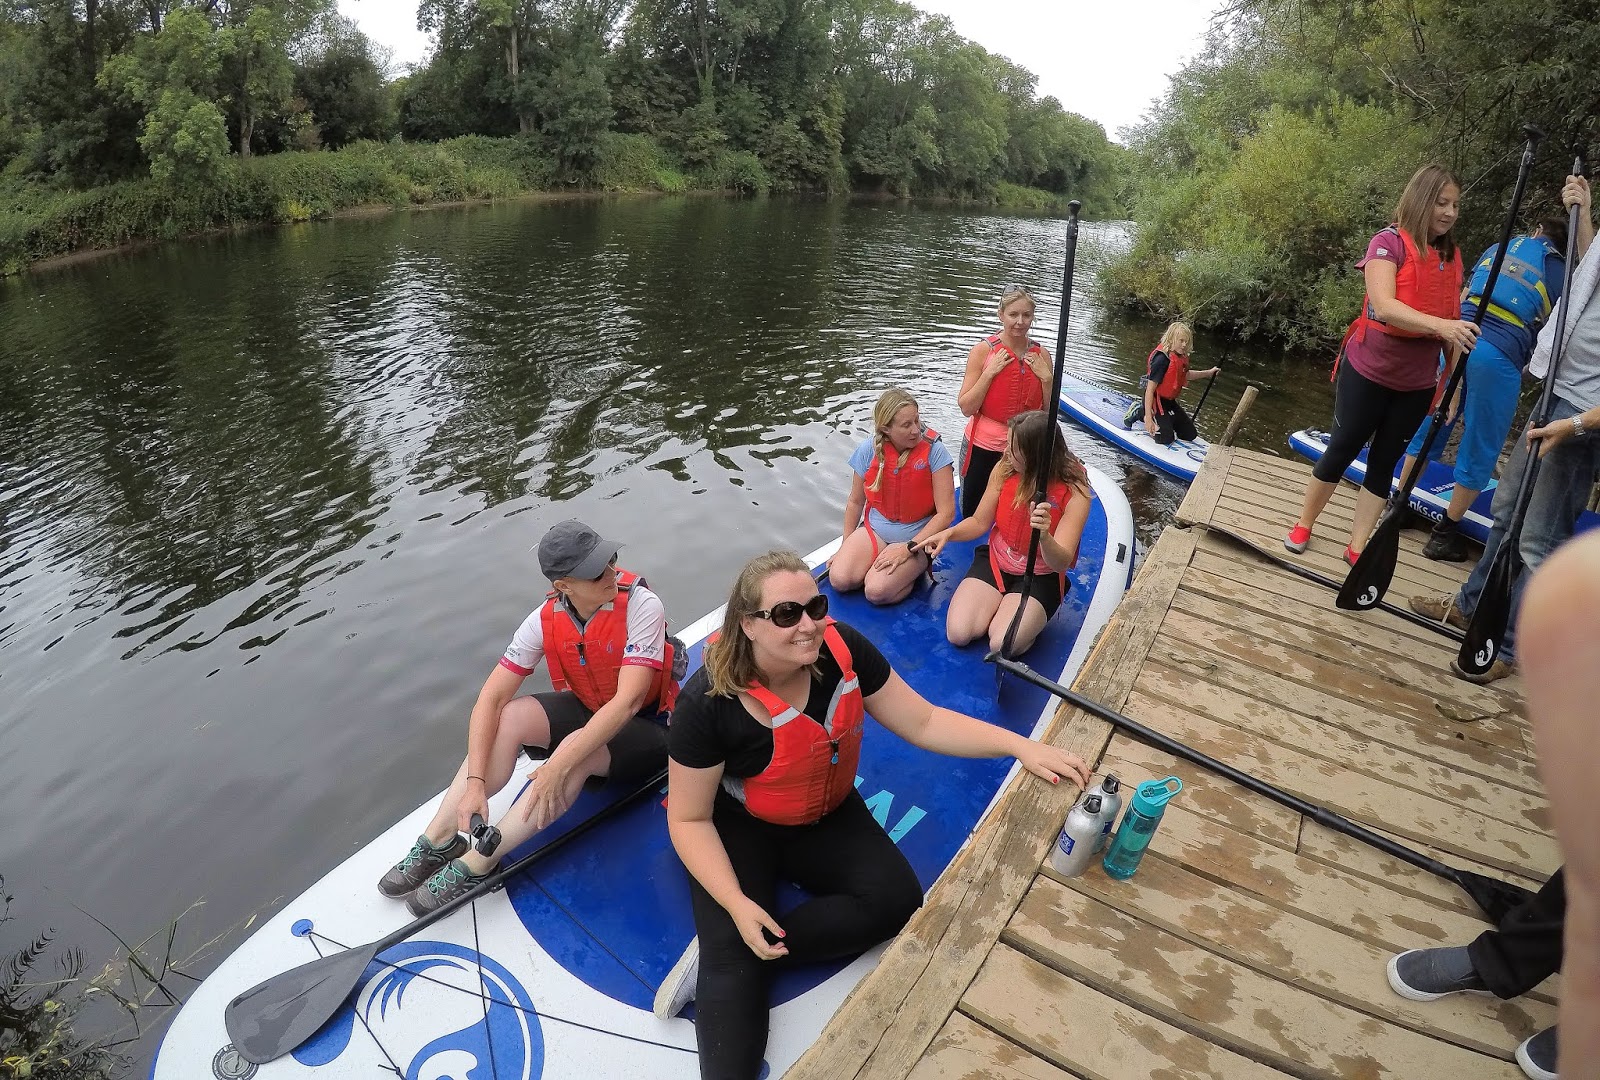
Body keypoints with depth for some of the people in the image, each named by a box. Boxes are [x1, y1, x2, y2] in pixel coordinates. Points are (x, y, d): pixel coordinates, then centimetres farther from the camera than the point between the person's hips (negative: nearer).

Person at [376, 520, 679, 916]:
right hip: (586, 709, 4)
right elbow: (491, 698, -16)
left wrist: (559, 767, -40)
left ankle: (476, 864, -24)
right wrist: (475, 783, -27)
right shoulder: (545, 620, -15)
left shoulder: (640, 604, -28)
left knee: (576, 749, -34)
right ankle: (437, 840, -12)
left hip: (646, 729, -4)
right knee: (507, 720, -21)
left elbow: (628, 700, -36)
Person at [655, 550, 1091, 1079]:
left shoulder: (844, 650, -20)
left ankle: (722, 955, -13)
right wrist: (736, 905, -31)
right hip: (737, 827, -4)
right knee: (734, 959, -26)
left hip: (826, 816, 5)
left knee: (896, 901, -18)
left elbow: (922, 722, -11)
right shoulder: (708, 702, -29)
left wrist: (1020, 746, -22)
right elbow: (690, 818, -18)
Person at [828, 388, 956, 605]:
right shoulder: (869, 450, -6)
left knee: (877, 591, -26)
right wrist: (846, 547, 8)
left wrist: (908, 548, -21)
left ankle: (914, 570, 3)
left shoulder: (934, 451, -16)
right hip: (874, 530, 3)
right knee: (839, 579, -21)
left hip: (917, 537, -3)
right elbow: (855, 502, 8)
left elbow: (946, 512, -16)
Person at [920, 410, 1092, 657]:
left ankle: (1033, 617, 8)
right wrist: (948, 533, -18)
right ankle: (1000, 604, 12)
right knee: (957, 634, -17)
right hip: (995, 562, 3)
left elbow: (1060, 564, -25)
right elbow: (980, 522, 2)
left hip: (1040, 576, -3)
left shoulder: (1075, 493, -21)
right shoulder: (1004, 469, -11)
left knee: (1003, 645, -25)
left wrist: (1044, 536, -48)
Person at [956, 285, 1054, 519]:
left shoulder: (1041, 354, 1)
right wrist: (990, 372, -18)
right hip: (983, 449, -2)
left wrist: (1046, 377, -9)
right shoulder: (983, 350, -8)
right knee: (973, 517, 10)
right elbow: (966, 408, -11)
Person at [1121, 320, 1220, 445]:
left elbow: (1185, 374, 28)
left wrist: (1208, 373, 24)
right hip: (1155, 401, -9)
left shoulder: (1181, 357, 2)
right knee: (1166, 439, -12)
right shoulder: (1162, 359, -25)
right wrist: (1148, 418, -31)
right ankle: (1140, 412, 4)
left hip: (1169, 401, 9)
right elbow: (1150, 390, -28)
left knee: (1190, 434, 11)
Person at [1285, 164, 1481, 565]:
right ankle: (1303, 525, 24)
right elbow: (1384, 306, -26)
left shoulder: (1452, 255, 7)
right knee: (1342, 451, 5)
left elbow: (1453, 325, 11)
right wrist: (1439, 324, -38)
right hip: (1367, 372, -5)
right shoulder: (1389, 242, -11)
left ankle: (1356, 547, 16)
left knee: (1384, 462, 9)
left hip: (1417, 384, 6)